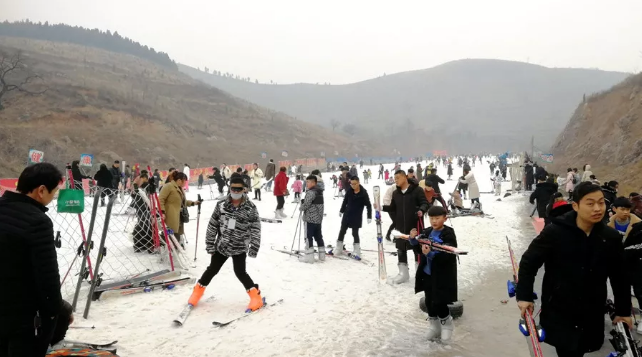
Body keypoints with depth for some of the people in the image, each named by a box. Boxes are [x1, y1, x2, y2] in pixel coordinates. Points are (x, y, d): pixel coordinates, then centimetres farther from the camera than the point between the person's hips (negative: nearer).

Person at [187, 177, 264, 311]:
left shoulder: (250, 208, -9)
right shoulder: (221, 205, -4)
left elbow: (256, 229, -7)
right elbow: (212, 226, 1)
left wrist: (254, 248, -11)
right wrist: (210, 244, 0)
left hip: (240, 248, -3)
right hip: (221, 246, 3)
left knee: (240, 272, -8)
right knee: (212, 269, 13)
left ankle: (255, 296, 9)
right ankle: (198, 291, 35)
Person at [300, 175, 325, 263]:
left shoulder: (310, 192, -15)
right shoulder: (320, 192, 13)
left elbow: (306, 204, -19)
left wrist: (301, 208, 1)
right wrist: (303, 201, 12)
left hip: (310, 219, -8)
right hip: (319, 219, 9)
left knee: (308, 237, -3)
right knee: (318, 236, 14)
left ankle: (309, 256, -4)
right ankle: (322, 255, 17)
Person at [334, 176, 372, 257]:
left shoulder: (363, 193, -16)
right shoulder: (349, 191, -6)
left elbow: (368, 205, -11)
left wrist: (369, 217, -15)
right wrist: (341, 211, 17)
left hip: (357, 217, -4)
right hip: (347, 215, 4)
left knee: (355, 233, 2)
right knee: (342, 231, 10)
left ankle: (357, 251, 16)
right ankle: (339, 249, 24)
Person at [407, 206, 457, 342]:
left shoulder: (448, 234, -16)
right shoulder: (427, 232, 1)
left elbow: (447, 255, -25)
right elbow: (418, 245, 11)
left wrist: (430, 254, -39)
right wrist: (413, 239, -10)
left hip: (442, 276, -6)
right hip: (427, 274, 6)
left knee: (439, 304, -1)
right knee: (429, 303, 15)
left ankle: (447, 325, 27)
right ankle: (434, 326, 35)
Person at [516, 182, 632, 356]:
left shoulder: (611, 237, -4)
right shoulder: (554, 232, -16)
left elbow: (619, 277, 6)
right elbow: (529, 262, -9)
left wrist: (623, 310, 12)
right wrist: (524, 296, -11)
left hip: (593, 313, 4)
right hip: (558, 311, -4)